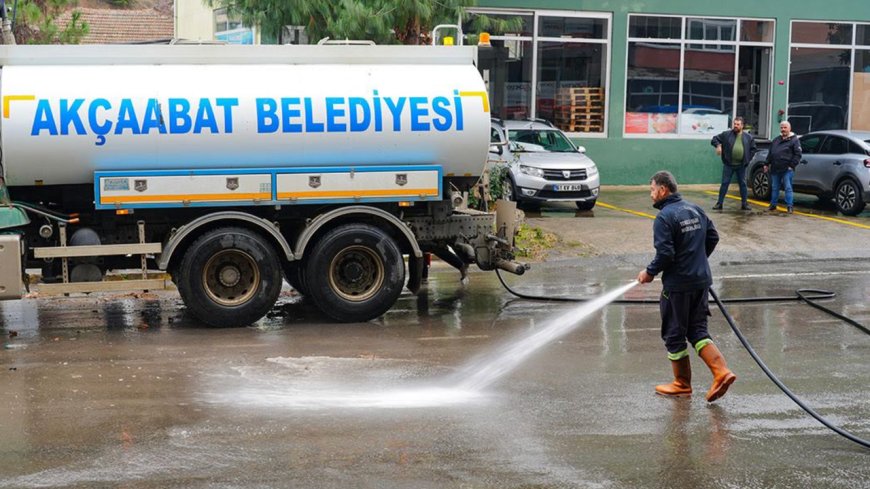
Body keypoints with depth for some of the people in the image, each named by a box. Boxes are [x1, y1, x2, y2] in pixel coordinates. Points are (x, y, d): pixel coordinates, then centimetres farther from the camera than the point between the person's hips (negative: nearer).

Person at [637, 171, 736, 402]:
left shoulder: (664, 217, -16)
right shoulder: (695, 209, 8)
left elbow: (665, 254, -21)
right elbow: (713, 237, 13)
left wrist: (649, 273, -6)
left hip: (678, 284, -7)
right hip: (702, 280, 8)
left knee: (674, 334, 7)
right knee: (698, 330, 14)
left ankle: (682, 384, 18)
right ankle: (722, 372, -3)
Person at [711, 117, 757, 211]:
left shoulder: (748, 137, 6)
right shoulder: (726, 134, 1)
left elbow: (753, 149, 14)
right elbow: (714, 139, 6)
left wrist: (748, 159, 2)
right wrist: (718, 145, -14)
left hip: (741, 165, 1)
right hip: (728, 164, -1)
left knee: (743, 184, 8)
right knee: (724, 183, -1)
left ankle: (744, 204, 17)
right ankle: (719, 203, 4)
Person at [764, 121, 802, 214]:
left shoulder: (794, 140, -1)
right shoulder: (776, 140, 18)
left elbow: (797, 155, -6)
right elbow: (770, 153, 22)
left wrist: (792, 165, -13)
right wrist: (766, 164, 16)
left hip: (787, 169, -6)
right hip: (775, 169, 6)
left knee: (788, 188, -6)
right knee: (774, 188, 12)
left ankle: (790, 206, -4)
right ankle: (773, 205, 21)